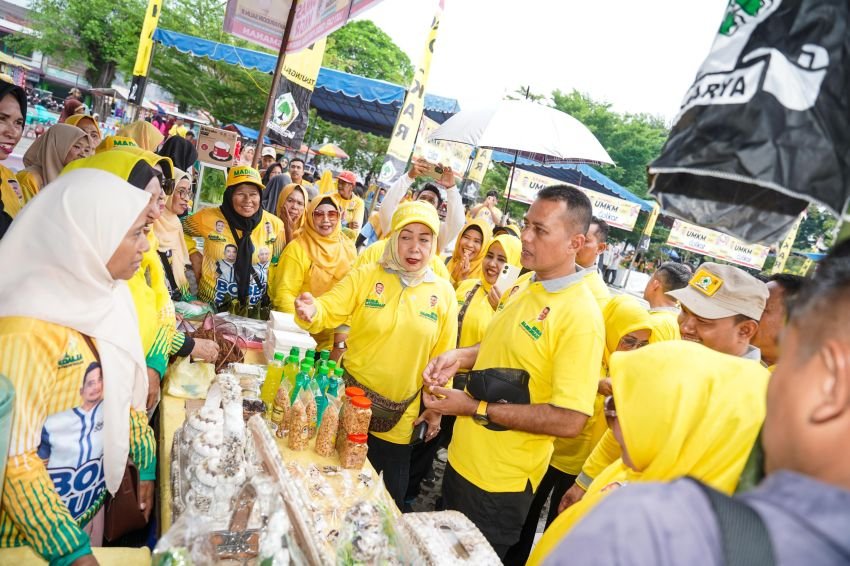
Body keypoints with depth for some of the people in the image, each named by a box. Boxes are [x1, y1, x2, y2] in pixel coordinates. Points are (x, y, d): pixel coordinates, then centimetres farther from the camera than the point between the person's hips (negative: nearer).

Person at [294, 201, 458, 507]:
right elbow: (329, 310, -13)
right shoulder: (365, 276, -5)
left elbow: (442, 355, 2)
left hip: (401, 416, 1)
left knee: (390, 496, 15)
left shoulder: (444, 293, -2)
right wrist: (310, 312, -36)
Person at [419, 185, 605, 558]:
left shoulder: (580, 316, -24)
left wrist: (474, 408, -24)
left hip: (499, 484, -8)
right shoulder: (526, 286, 2)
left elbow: (570, 420, -26)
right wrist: (461, 357, -3)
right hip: (462, 458, 8)